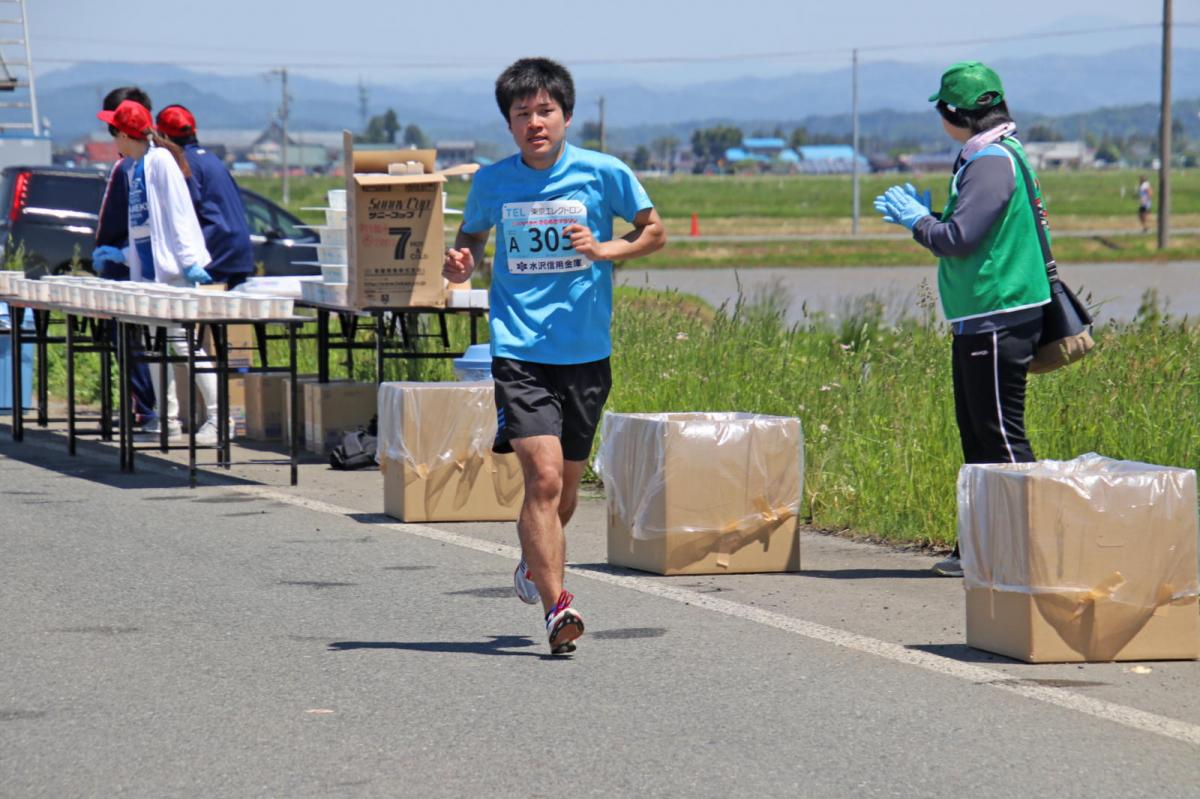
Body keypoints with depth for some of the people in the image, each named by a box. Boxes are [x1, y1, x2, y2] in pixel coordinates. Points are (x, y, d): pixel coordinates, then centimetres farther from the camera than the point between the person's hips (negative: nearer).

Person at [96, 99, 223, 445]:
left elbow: (179, 212, -16)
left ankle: (217, 416, -13)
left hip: (171, 266, -10)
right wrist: (128, 255, 23)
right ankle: (168, 418, 17)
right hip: (147, 266, 10)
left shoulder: (161, 161, -11)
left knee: (182, 340, -12)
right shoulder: (133, 166, 14)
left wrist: (189, 260, -21)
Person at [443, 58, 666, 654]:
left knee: (567, 482, 13)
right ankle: (555, 607, -18)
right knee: (543, 475, -17)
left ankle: (534, 564, 44)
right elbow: (472, 235, 20)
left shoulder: (603, 174, -3)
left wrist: (603, 250, -10)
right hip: (518, 352, -1)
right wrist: (463, 263, -2)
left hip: (586, 354, 1)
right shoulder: (492, 182, 2)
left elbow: (654, 231, 9)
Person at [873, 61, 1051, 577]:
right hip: (978, 322, 10)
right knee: (976, 435, 14)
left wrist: (916, 219, -5)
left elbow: (958, 238, -21)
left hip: (999, 322, -10)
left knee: (1000, 436, -8)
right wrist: (918, 213, 12)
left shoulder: (993, 162, -16)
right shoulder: (983, 158, 15)